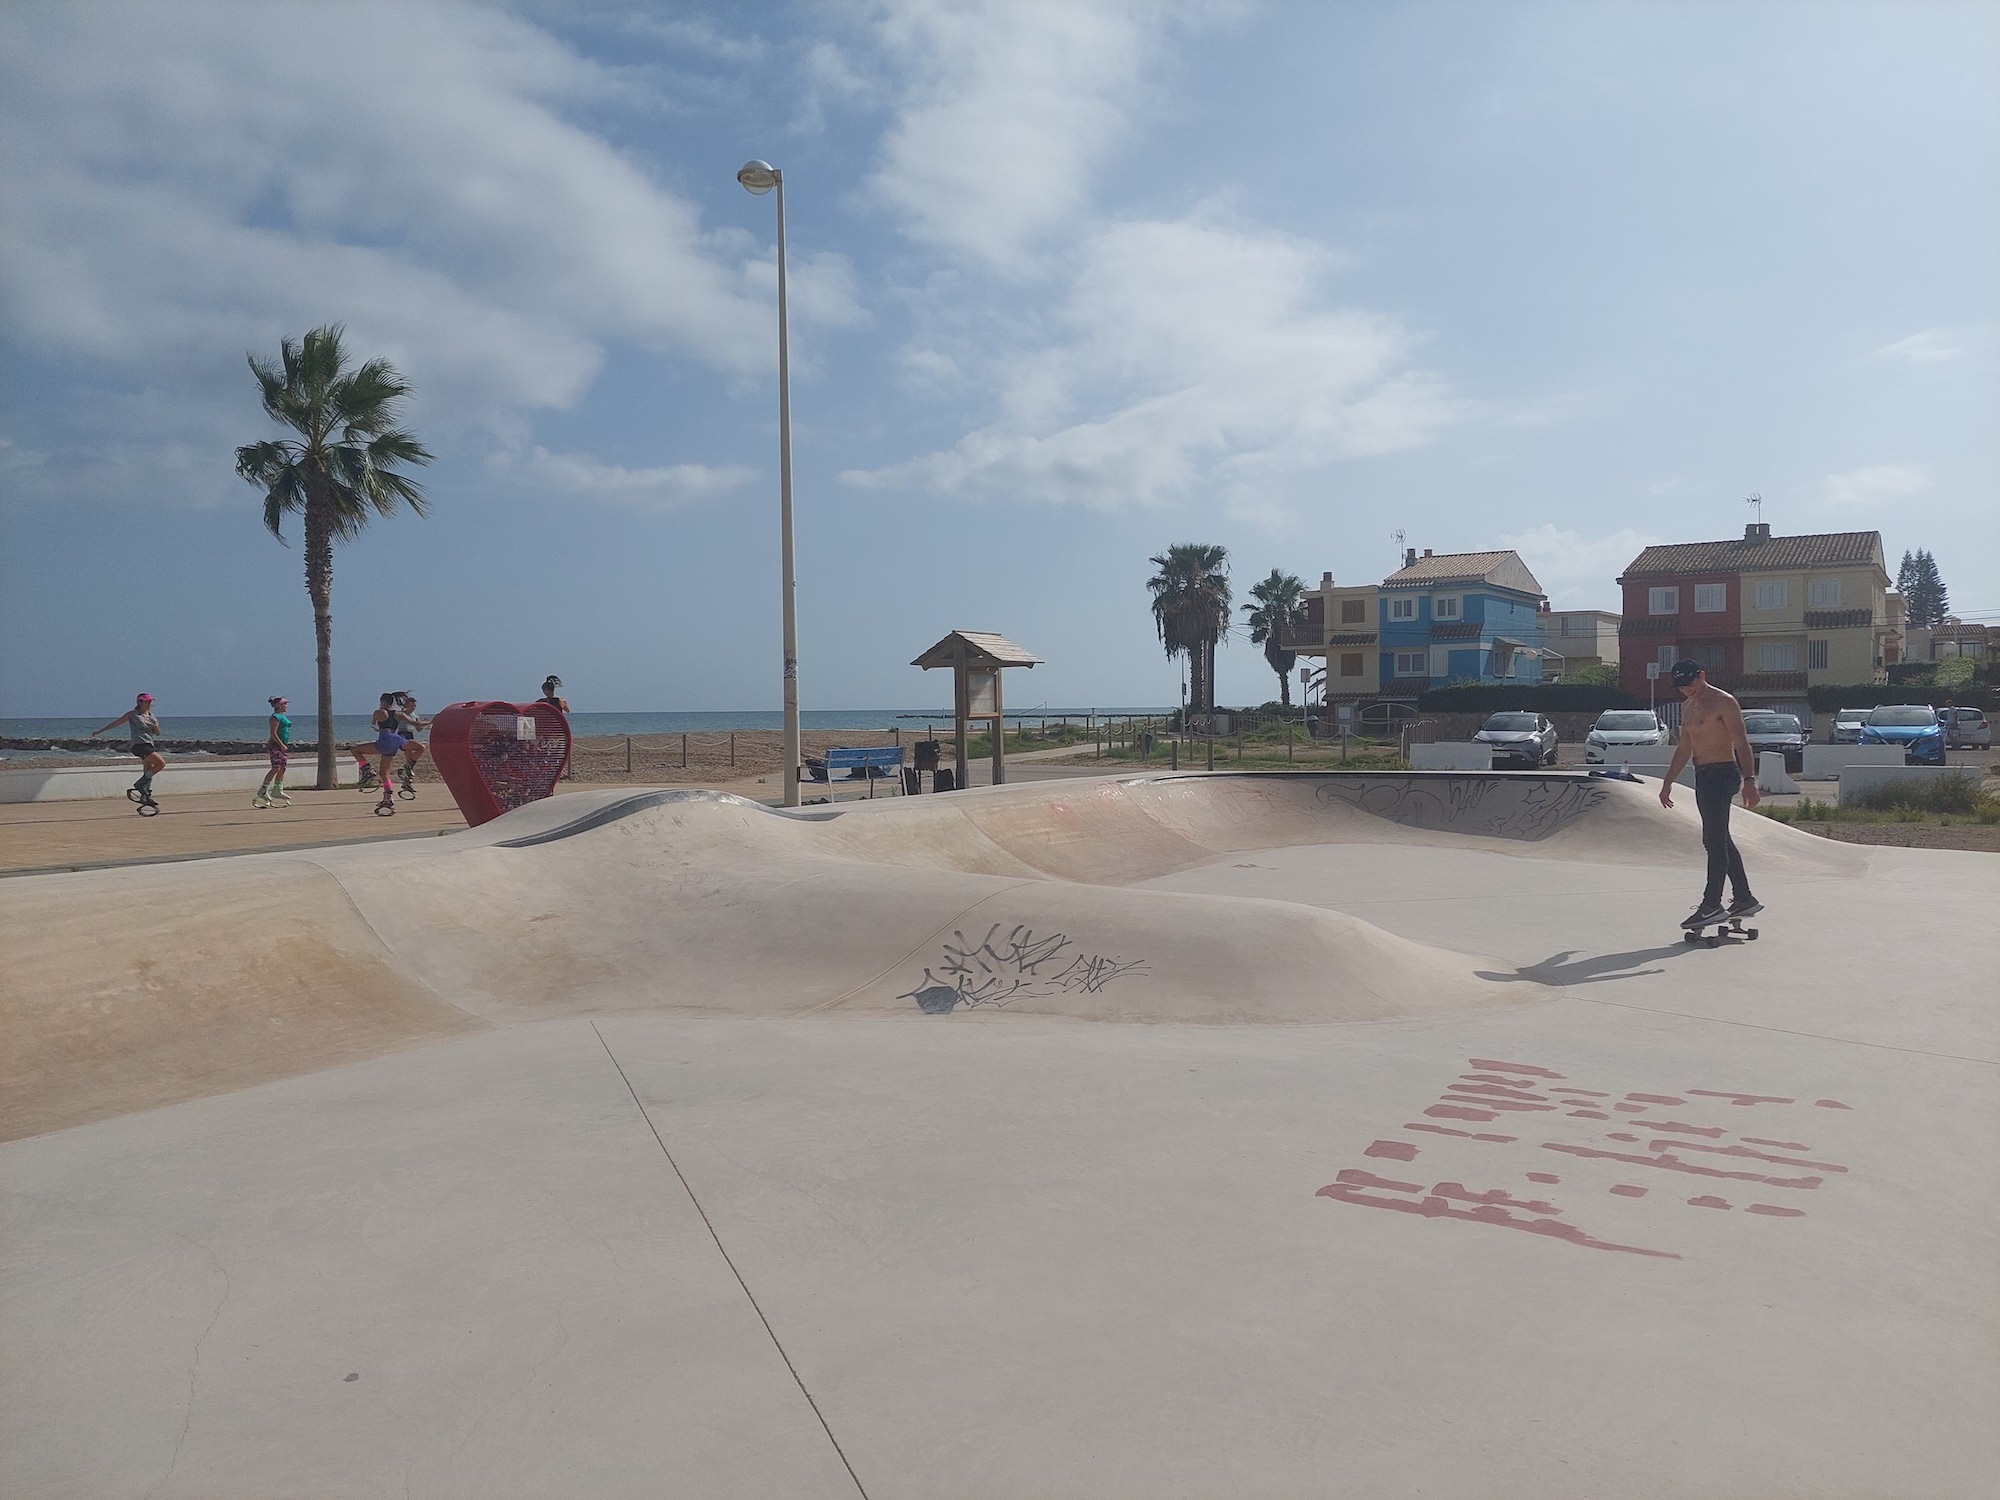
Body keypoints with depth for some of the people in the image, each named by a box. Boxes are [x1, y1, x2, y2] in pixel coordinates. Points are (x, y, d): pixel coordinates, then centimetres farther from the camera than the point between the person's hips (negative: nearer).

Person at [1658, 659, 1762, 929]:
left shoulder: (1723, 702, -8)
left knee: (1714, 840, -12)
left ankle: (1712, 906, -13)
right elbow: (1684, 748, 24)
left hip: (1722, 773, -9)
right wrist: (1668, 782, 22)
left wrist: (1749, 780, -21)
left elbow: (1741, 744, -13)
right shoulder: (1687, 706, 18)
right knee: (1720, 840, 11)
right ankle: (1744, 899, 19)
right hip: (1702, 776, 9)